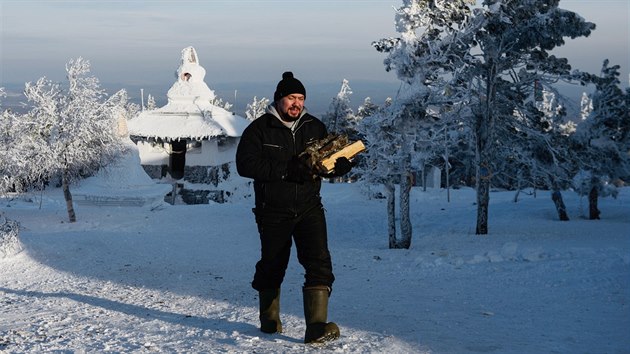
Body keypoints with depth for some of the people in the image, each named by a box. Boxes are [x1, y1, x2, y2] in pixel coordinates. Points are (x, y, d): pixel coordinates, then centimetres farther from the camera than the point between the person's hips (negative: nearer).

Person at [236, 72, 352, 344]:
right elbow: (245, 164, -17)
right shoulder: (260, 129, -5)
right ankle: (269, 320, 34)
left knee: (319, 262, -14)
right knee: (272, 265, 12)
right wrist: (286, 170, -25)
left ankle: (316, 326, -19)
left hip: (309, 208, 2)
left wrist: (342, 163, -12)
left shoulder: (315, 127, 7)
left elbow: (332, 160, 15)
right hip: (273, 212, -2)